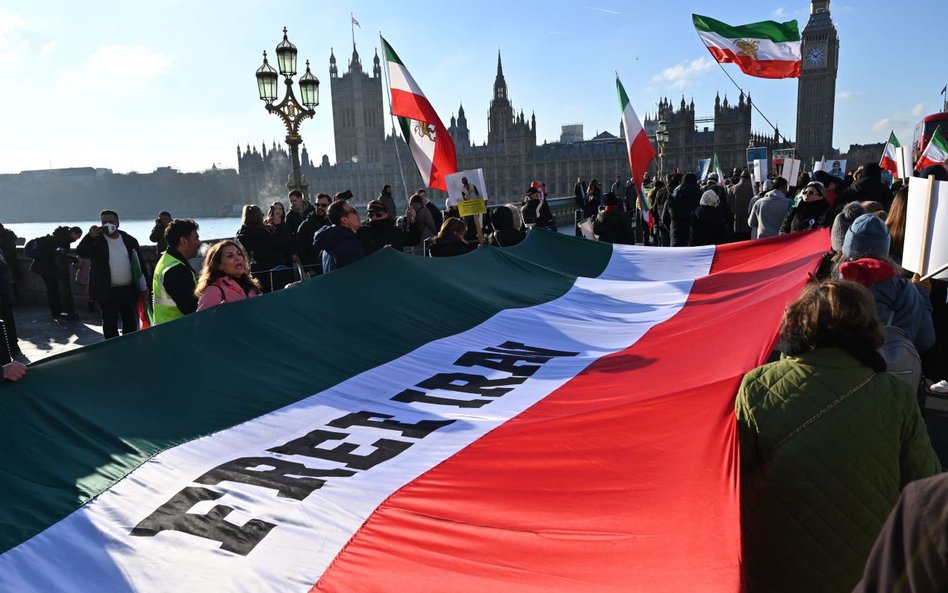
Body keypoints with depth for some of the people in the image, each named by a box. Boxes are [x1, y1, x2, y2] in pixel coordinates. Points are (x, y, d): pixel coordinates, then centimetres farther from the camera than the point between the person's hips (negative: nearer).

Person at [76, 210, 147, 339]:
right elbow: (81, 252, -17)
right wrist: (90, 236, -32)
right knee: (110, 323, 4)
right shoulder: (96, 240, -1)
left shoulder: (129, 240, 7)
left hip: (129, 289, 3)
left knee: (131, 321, 11)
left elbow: (140, 262, 8)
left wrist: (144, 286, 4)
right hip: (107, 291, -2)